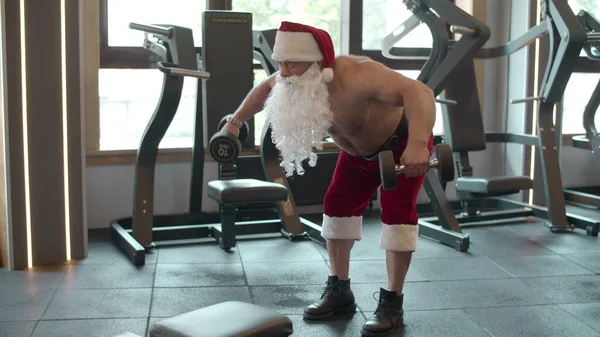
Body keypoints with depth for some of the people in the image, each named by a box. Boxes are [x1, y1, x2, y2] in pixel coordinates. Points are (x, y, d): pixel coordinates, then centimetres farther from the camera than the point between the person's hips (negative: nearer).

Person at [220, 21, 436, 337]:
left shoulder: (355, 77, -45)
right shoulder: (297, 80, -21)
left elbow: (419, 92, -57)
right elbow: (265, 88, 3)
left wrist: (418, 144, -71)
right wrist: (235, 121, 4)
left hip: (404, 142, -7)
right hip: (359, 148, 7)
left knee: (397, 212, -16)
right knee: (337, 205, 6)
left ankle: (392, 302, -6)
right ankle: (339, 290, 16)